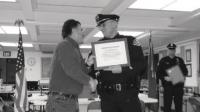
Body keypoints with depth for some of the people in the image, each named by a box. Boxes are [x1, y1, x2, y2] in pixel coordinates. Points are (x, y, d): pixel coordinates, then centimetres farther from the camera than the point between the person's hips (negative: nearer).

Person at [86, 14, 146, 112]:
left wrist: (122, 69, -20)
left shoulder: (129, 41, 3)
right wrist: (89, 64, -12)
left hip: (129, 95, -1)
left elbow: (141, 66, -6)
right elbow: (92, 73, 10)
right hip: (107, 97, 2)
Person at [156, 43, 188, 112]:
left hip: (178, 85, 2)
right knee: (167, 106, -3)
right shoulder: (163, 60, 6)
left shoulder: (180, 60, 13)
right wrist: (165, 78, -15)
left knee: (179, 105, 6)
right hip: (168, 85, -2)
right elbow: (158, 74, 3)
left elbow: (185, 71, 15)